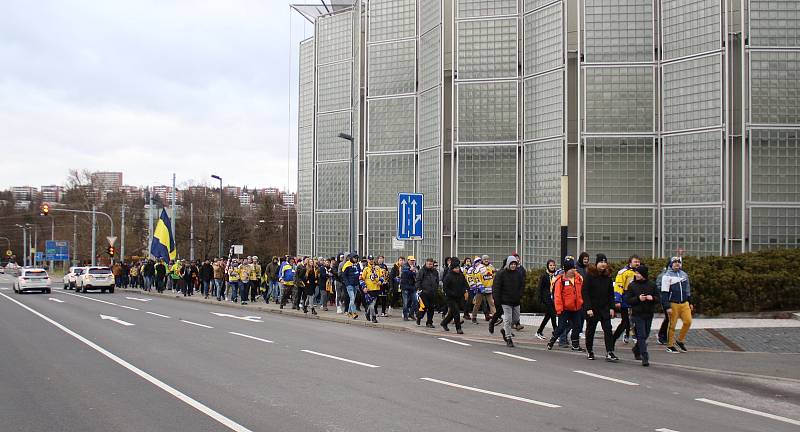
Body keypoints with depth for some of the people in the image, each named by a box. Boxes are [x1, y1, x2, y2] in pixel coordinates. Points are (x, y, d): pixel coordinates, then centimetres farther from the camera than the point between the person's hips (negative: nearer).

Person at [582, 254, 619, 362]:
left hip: (605, 308, 3)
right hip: (592, 308, -3)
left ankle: (609, 353, -11)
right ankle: (590, 352, 23)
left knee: (608, 329, -8)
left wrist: (611, 307, 2)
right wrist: (588, 308, -17)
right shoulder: (590, 275, -8)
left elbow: (611, 293, 10)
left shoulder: (608, 276, 5)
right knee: (590, 330, 8)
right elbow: (585, 292, -11)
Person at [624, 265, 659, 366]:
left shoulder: (652, 285, 5)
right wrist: (638, 299, -19)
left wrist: (652, 298, -15)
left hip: (649, 314, 3)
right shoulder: (632, 285, -2)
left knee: (645, 335, 15)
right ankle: (645, 358, -12)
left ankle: (636, 350, 40)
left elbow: (658, 299, 7)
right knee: (641, 335, -10)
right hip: (637, 314, -3)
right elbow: (627, 300, -4)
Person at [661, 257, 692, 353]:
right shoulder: (667, 276, -5)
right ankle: (670, 345, 10)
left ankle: (680, 340, 15)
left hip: (684, 303, 5)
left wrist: (690, 302, 20)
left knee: (688, 321, -4)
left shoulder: (684, 275, 14)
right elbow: (664, 293, -9)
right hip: (673, 304, -5)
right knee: (672, 325, -1)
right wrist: (667, 307, -15)